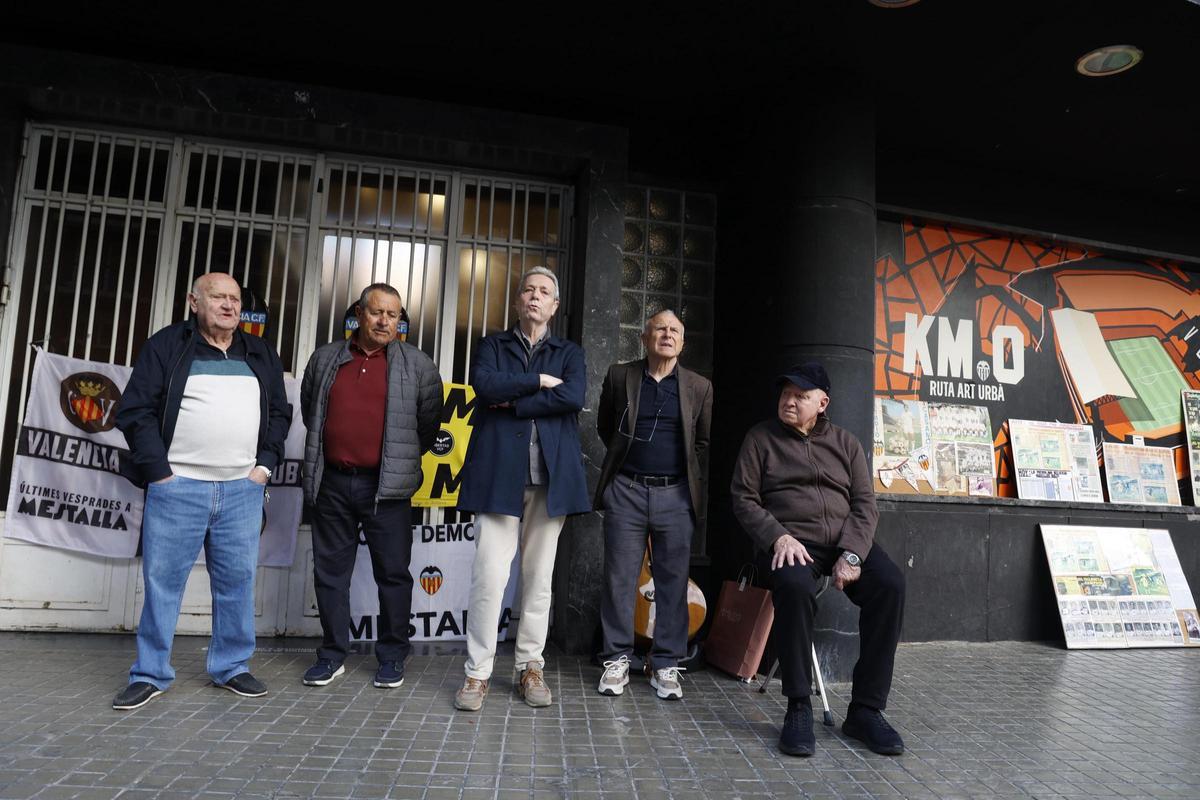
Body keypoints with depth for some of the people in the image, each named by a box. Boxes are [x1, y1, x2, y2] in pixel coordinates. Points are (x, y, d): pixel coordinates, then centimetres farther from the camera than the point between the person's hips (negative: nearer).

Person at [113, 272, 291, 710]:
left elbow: (279, 411, 15)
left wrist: (266, 463, 4)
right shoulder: (166, 345, 2)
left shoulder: (261, 354, 13)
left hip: (243, 489, 3)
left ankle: (232, 667, 20)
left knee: (238, 582, 7)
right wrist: (158, 471, -8)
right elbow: (136, 410, -2)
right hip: (177, 486, -3)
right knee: (163, 581, 4)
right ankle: (150, 675, 18)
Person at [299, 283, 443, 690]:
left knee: (393, 573, 3)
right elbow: (309, 410, 21)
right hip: (331, 482, 3)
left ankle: (392, 656, 16)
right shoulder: (325, 359, 11)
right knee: (330, 571, 10)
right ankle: (332, 655, 23)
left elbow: (429, 421, 6)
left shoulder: (418, 365, 1)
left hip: (386, 485, -3)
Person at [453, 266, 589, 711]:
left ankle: (531, 667, 19)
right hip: (499, 473, -1)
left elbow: (573, 396, -7)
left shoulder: (570, 353, 15)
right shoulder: (492, 346, 14)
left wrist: (513, 401, -8)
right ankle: (478, 672, 7)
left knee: (539, 577, 7)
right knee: (490, 575, -5)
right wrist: (539, 381, -6)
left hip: (551, 476, 1)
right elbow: (484, 385, -8)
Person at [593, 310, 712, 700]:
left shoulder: (699, 387, 7)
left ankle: (666, 664, 16)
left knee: (673, 582, 5)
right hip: (626, 491, 0)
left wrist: (690, 482, 12)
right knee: (620, 578, 3)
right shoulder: (619, 376, 5)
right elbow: (604, 426, 16)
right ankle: (617, 660, 15)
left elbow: (704, 442, 14)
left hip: (676, 495, 1)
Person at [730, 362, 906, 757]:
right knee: (794, 585, -37)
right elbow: (744, 498, 2)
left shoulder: (845, 442, 15)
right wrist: (778, 537, -15)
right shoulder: (761, 438, 8)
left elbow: (864, 503, 6)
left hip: (846, 539, 3)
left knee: (890, 583, -27)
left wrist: (852, 554, -12)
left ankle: (865, 709, -16)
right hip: (791, 540, -3)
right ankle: (798, 707, -21)